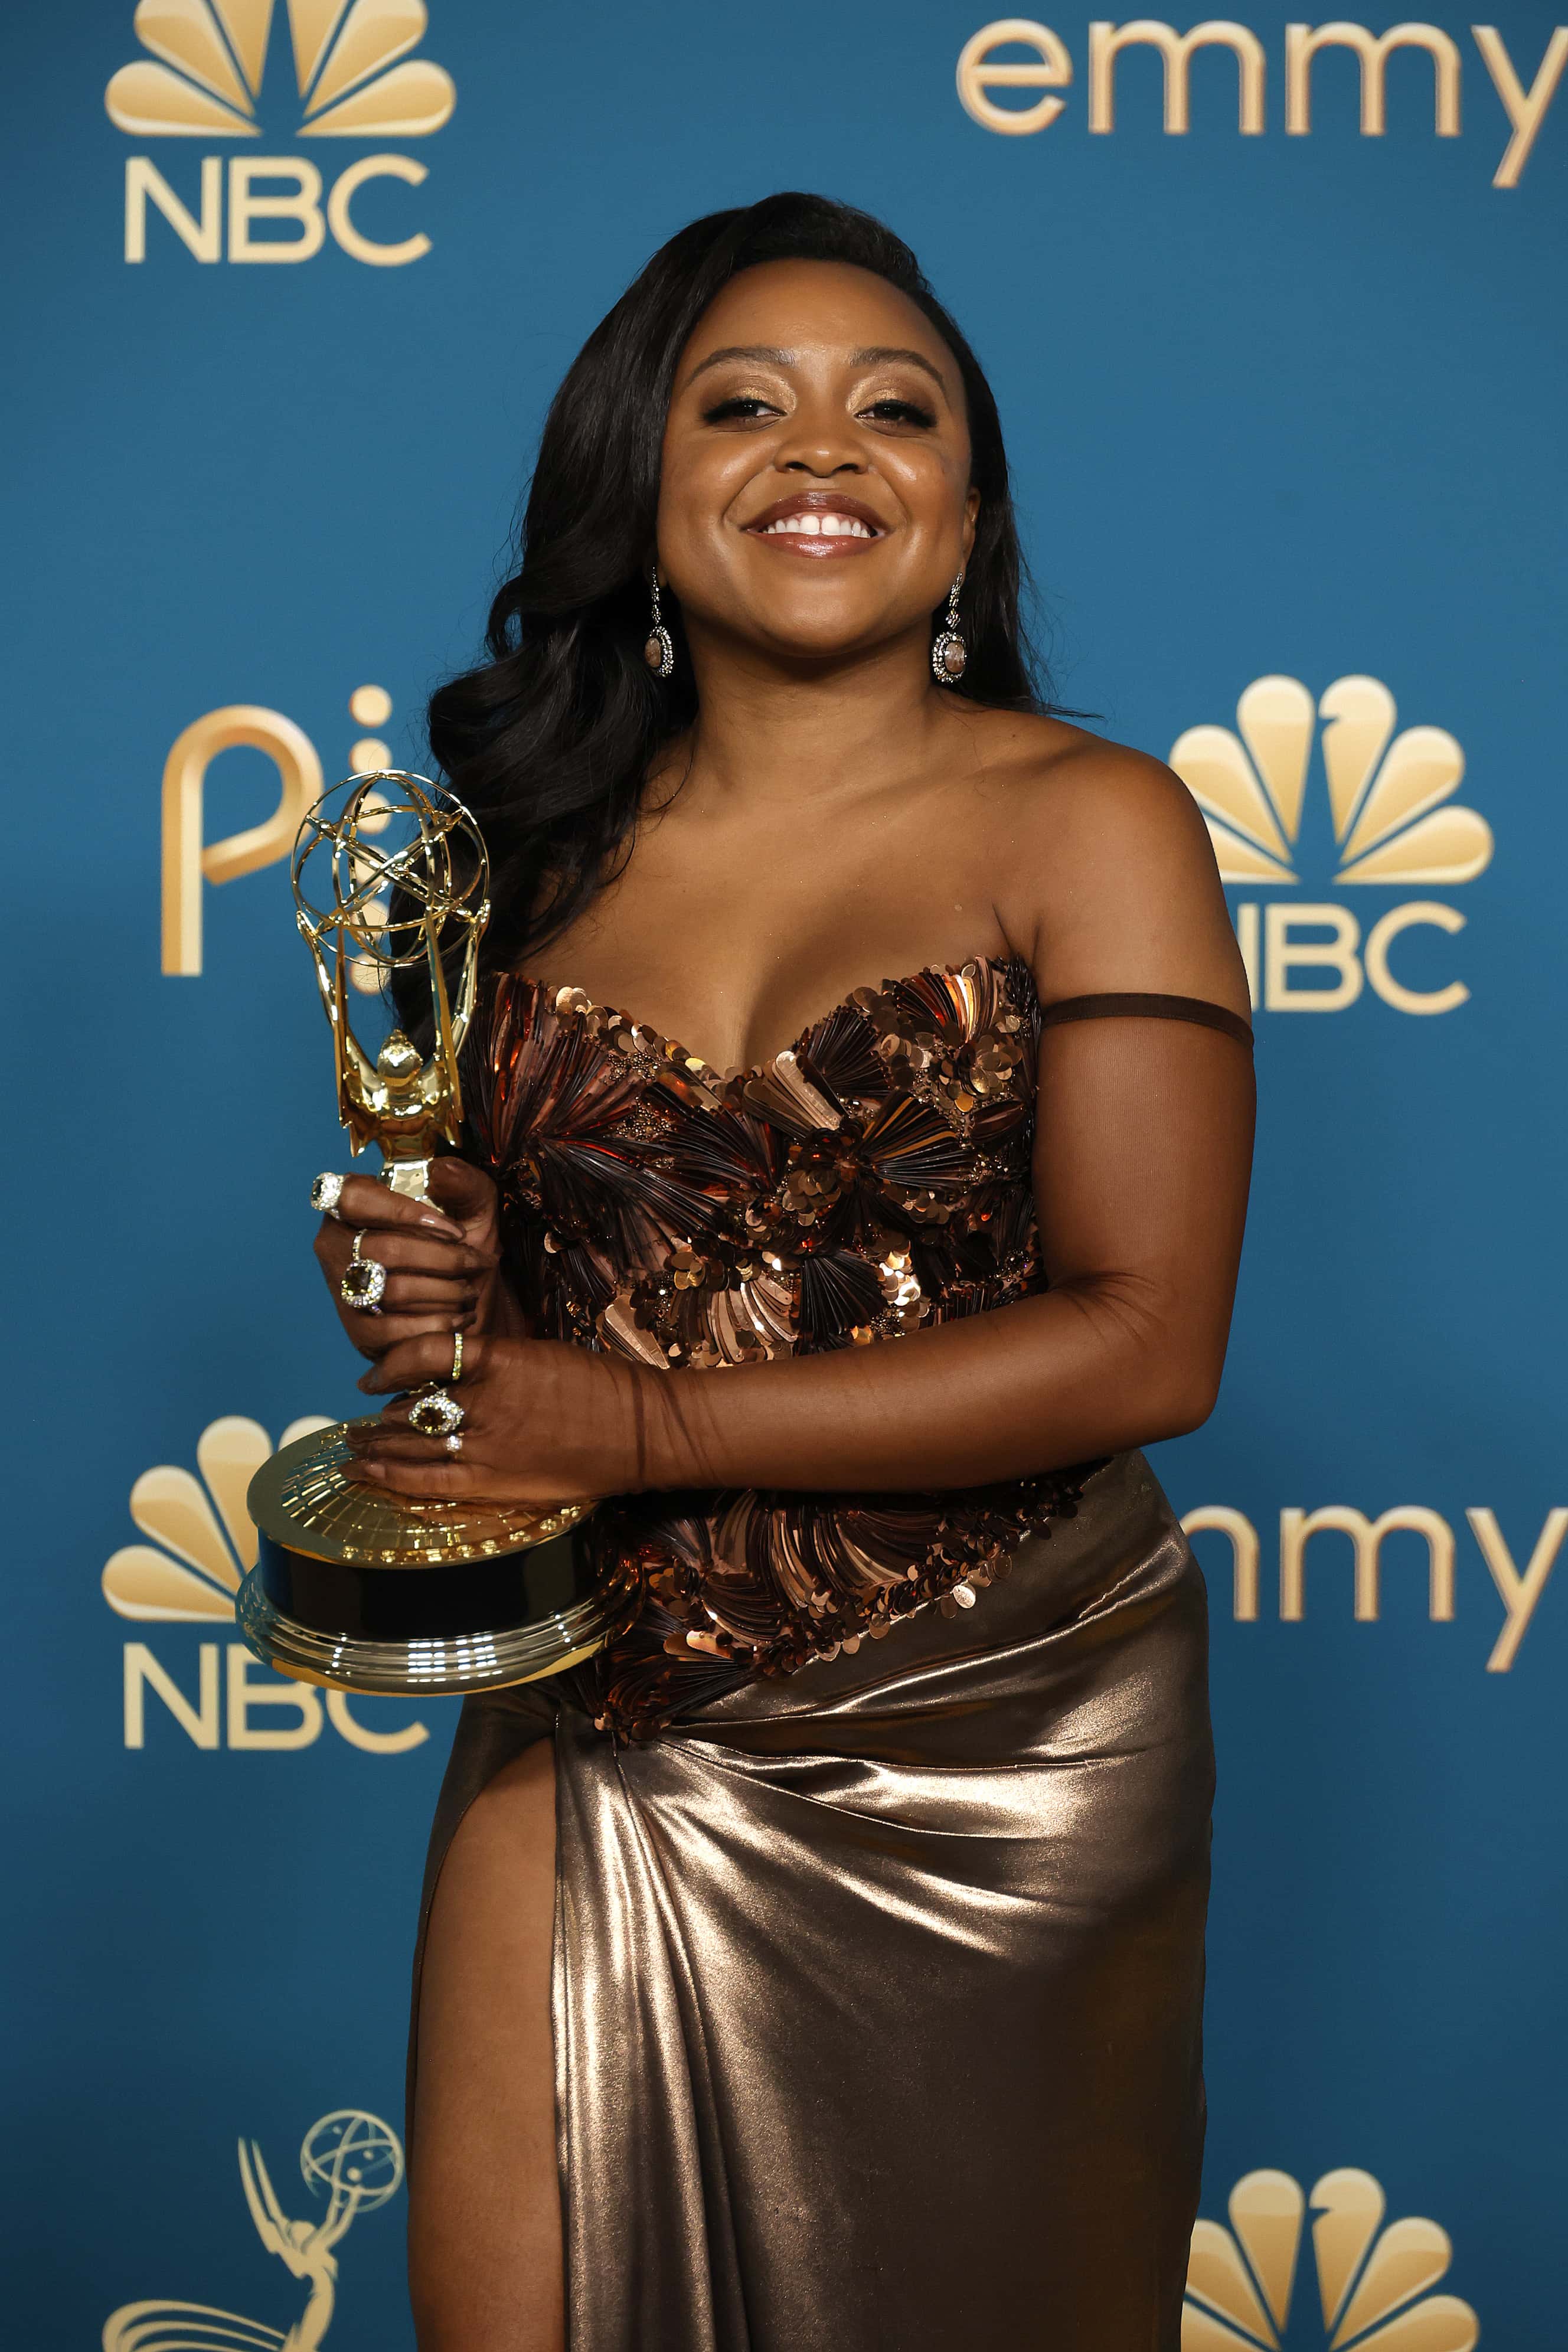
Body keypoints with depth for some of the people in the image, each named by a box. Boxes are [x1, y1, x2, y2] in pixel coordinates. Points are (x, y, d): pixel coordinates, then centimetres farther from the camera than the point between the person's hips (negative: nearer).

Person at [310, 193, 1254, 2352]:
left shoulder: (1087, 823, -8)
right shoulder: (545, 845, 4)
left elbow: (1145, 1345, -15)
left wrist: (643, 1423, -17)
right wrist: (442, 1296, -8)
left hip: (991, 1751, -2)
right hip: (602, 1722, 3)